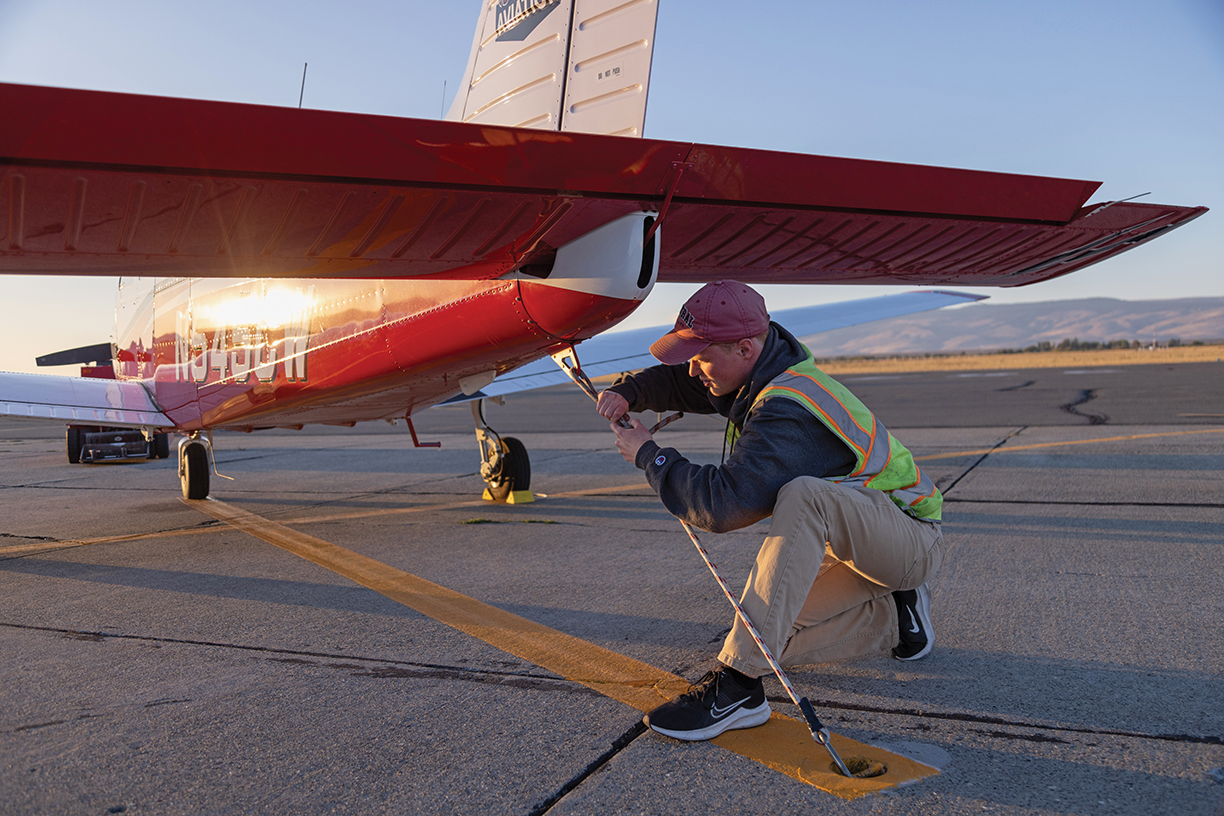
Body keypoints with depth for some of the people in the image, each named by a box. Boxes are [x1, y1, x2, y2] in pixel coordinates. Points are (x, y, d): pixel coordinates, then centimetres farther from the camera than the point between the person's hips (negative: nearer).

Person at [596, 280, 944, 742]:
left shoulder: (787, 413, -31)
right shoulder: (772, 362, -1)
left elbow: (723, 505, -41)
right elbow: (677, 383, 15)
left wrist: (649, 456, -25)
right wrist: (628, 393, -5)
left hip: (912, 539, -9)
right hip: (852, 545, 9)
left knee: (804, 495, -40)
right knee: (772, 642, -1)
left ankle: (737, 685, -38)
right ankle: (894, 617, 15)